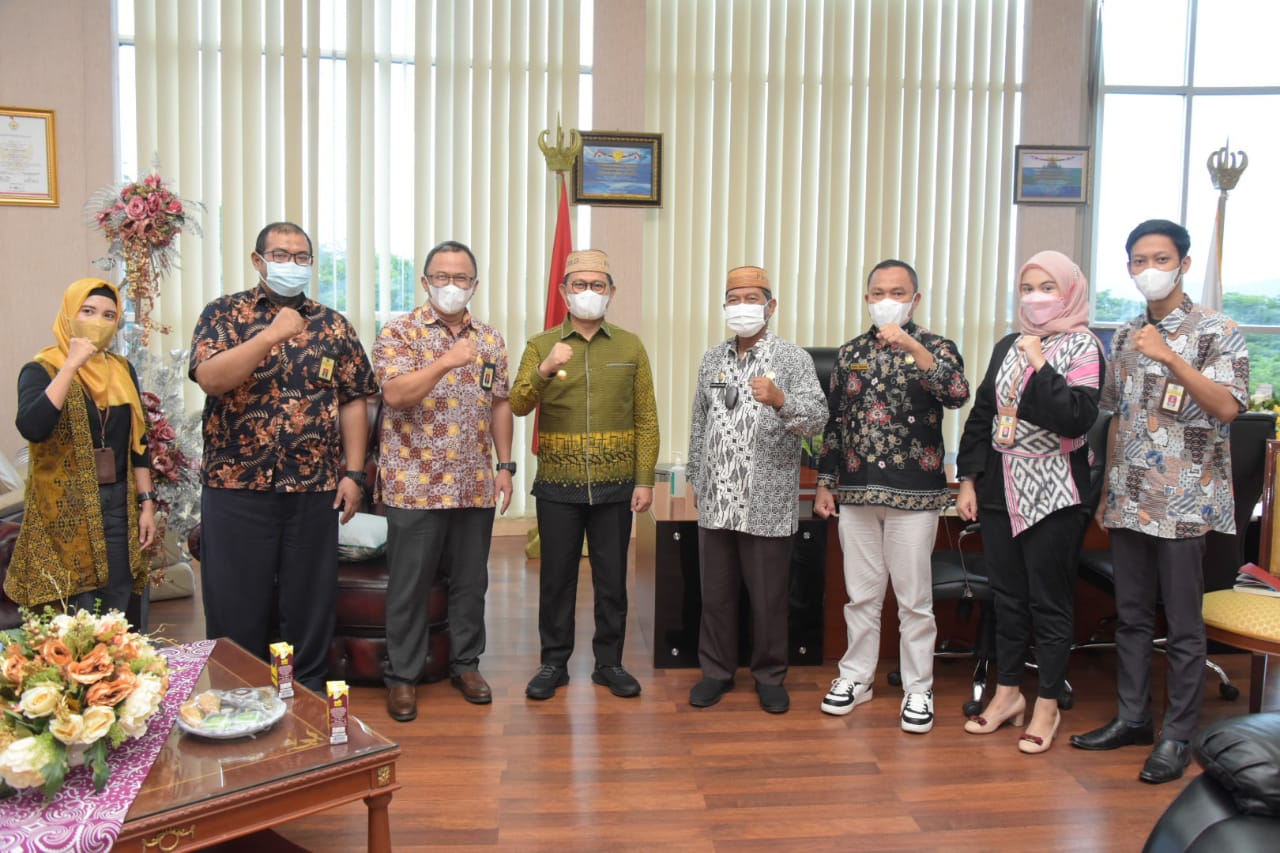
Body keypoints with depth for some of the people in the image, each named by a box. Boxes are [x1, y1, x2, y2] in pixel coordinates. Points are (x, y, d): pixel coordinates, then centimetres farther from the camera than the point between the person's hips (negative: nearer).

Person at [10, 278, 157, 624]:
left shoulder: (123, 369, 9)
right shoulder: (41, 369, -5)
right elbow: (31, 428, -25)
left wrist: (147, 503, 7)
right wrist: (71, 365, -22)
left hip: (119, 507, 4)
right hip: (65, 512, -4)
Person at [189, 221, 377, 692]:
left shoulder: (333, 325, 9)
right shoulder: (224, 313, 2)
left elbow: (352, 401, 7)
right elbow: (208, 377, -14)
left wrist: (353, 473, 1)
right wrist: (270, 335, -23)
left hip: (314, 488, 2)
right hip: (236, 487, -2)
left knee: (311, 602, 10)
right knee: (237, 605, 7)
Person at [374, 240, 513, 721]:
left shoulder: (490, 340, 11)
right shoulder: (400, 333, -3)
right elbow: (394, 395, -17)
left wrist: (505, 465, 8)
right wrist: (446, 362, -27)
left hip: (476, 487, 4)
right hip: (415, 485, -4)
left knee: (471, 582, 12)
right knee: (409, 586, 5)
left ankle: (466, 664, 28)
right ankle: (402, 676, 19)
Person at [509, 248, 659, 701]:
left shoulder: (631, 347, 4)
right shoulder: (541, 345, 3)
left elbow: (646, 419, 3)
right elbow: (518, 406, -10)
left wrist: (645, 480, -4)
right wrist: (544, 371, -28)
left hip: (615, 487, 1)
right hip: (558, 486, 0)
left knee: (611, 577, 10)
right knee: (557, 577, 8)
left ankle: (609, 662, 24)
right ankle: (554, 663, 23)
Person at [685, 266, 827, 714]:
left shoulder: (793, 358, -4)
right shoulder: (712, 358, 11)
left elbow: (817, 417, -15)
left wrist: (780, 401, -33)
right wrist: (695, 478, 15)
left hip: (768, 504, -4)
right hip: (716, 501, 4)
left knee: (768, 597, 7)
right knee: (716, 592, 12)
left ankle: (770, 675, 24)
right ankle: (716, 670, 28)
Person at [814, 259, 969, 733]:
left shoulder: (936, 347, -1)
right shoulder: (850, 353, 10)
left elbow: (957, 393, -22)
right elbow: (834, 422, 12)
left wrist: (912, 347, -31)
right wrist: (824, 482, 10)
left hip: (914, 493, -3)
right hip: (855, 493, 3)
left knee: (914, 598, 5)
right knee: (861, 593, 13)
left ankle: (918, 689, 19)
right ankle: (855, 677, 27)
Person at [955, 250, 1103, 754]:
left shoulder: (1082, 346, -5)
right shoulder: (1008, 347, 12)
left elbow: (1077, 418, -18)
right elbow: (982, 414, 12)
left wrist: (1041, 367, -21)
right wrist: (968, 479, 7)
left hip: (1054, 493, -5)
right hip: (1000, 487, 5)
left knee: (1049, 600, 4)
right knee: (1007, 595, 13)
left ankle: (1048, 705, 19)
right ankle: (1008, 693, 27)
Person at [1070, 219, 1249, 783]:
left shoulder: (1216, 330, -5)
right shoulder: (1126, 336, 12)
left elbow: (1228, 407, -18)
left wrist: (1172, 358, -28)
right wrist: (1107, 492, 14)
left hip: (1184, 503, -6)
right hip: (1129, 501, 6)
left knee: (1183, 625, 3)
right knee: (1130, 616, 13)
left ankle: (1178, 736, 14)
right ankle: (1132, 718, 26)